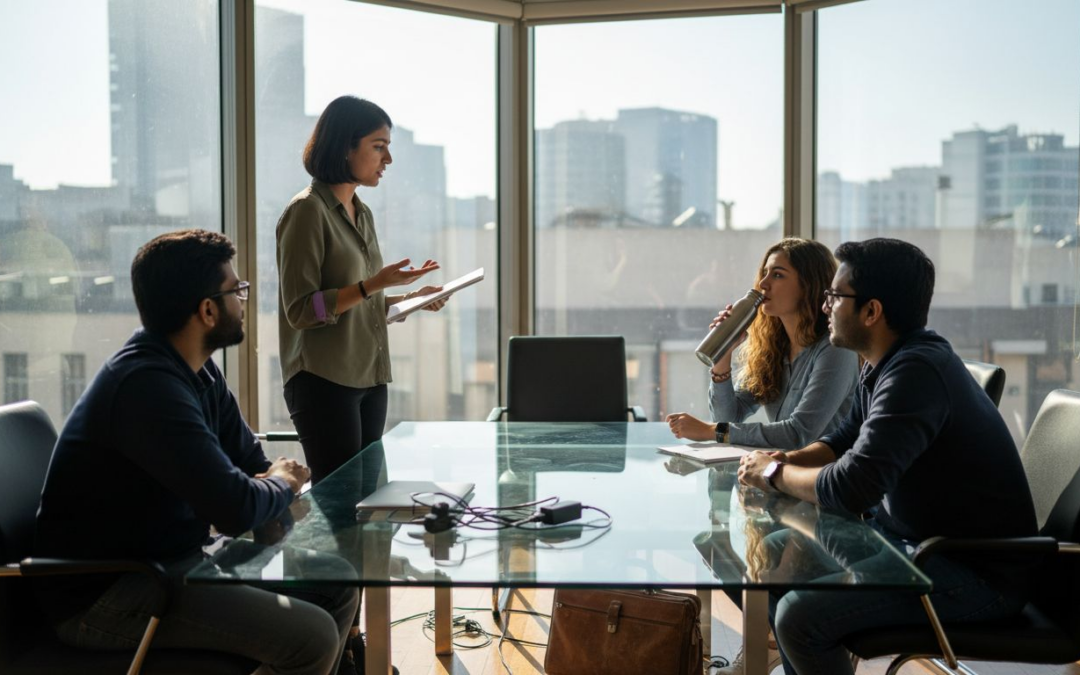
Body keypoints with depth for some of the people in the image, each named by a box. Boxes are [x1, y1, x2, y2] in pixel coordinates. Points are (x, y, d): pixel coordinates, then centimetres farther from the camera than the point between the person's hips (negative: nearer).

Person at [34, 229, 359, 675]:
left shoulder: (199, 372, 5)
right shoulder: (147, 385, -26)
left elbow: (250, 459, 14)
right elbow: (236, 510, -30)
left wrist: (278, 480, -8)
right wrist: (282, 484, -9)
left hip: (175, 561, 10)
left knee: (339, 589, 7)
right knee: (312, 636, -21)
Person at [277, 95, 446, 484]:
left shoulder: (362, 214, 15)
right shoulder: (307, 211, -10)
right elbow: (301, 310, -14)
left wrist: (412, 298, 7)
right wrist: (374, 284, -21)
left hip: (369, 378, 8)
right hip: (324, 381, -8)